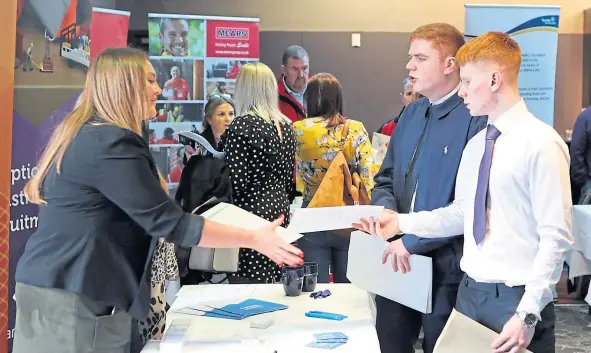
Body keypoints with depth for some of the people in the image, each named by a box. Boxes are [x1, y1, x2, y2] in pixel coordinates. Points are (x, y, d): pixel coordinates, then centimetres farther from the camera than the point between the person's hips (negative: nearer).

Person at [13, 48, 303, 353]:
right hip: (74, 299, -10)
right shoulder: (111, 144, -19)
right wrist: (254, 240, -17)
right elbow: (169, 222, -21)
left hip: (59, 287, 10)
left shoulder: (83, 133, 13)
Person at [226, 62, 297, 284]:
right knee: (274, 283, 13)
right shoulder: (285, 125, 9)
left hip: (253, 212, -8)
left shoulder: (242, 125, -12)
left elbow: (237, 183, -15)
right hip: (280, 207, 8)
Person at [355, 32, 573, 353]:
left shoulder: (541, 143, -13)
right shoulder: (475, 145, 10)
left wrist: (528, 314, -18)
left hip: (515, 299, -7)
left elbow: (556, 238, -15)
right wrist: (401, 222, 5)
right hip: (469, 291, 7)